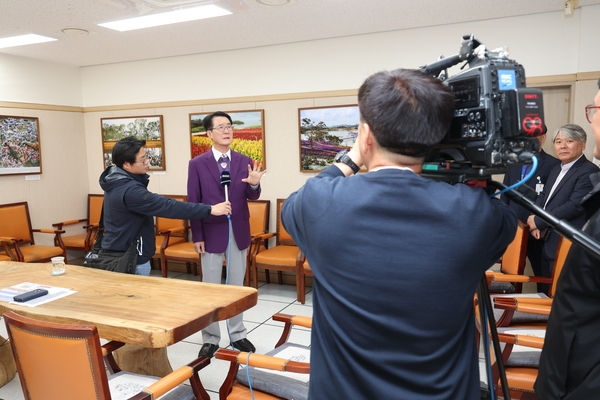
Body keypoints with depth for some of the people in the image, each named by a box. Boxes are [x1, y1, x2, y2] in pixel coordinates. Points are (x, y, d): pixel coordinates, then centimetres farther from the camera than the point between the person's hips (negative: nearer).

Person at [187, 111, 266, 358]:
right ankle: (211, 339, 24)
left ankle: (237, 334, 29)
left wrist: (254, 184, -26)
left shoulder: (244, 162, 1)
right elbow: (193, 203, -5)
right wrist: (197, 236, -8)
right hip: (212, 233, -2)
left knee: (237, 286, 14)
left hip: (238, 232, 3)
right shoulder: (197, 164, -5)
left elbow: (252, 197, -3)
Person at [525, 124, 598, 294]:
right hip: (546, 243, 8)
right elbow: (543, 195, 15)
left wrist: (538, 221, -15)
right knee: (545, 291, 19)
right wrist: (535, 220, -4)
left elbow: (575, 205, -22)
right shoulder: (557, 168, 15)